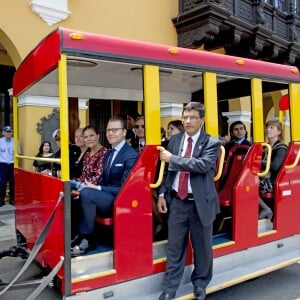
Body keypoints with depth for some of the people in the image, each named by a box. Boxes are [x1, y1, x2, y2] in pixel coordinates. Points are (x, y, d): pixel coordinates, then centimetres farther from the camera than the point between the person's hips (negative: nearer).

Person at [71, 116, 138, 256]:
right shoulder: (108, 154, 14)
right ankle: (79, 235, -6)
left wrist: (97, 188, -22)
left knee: (86, 193, -28)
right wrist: (93, 187, -5)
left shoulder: (131, 155, -12)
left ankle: (87, 239, -14)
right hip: (106, 197, 8)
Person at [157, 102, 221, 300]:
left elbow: (203, 165, -23)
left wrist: (172, 158, -20)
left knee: (202, 247, 14)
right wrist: (162, 194, 3)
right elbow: (168, 169, 10)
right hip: (177, 201, 3)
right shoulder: (175, 140, 7)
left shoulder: (211, 143, -6)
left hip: (200, 203, -2)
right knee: (175, 248, 10)